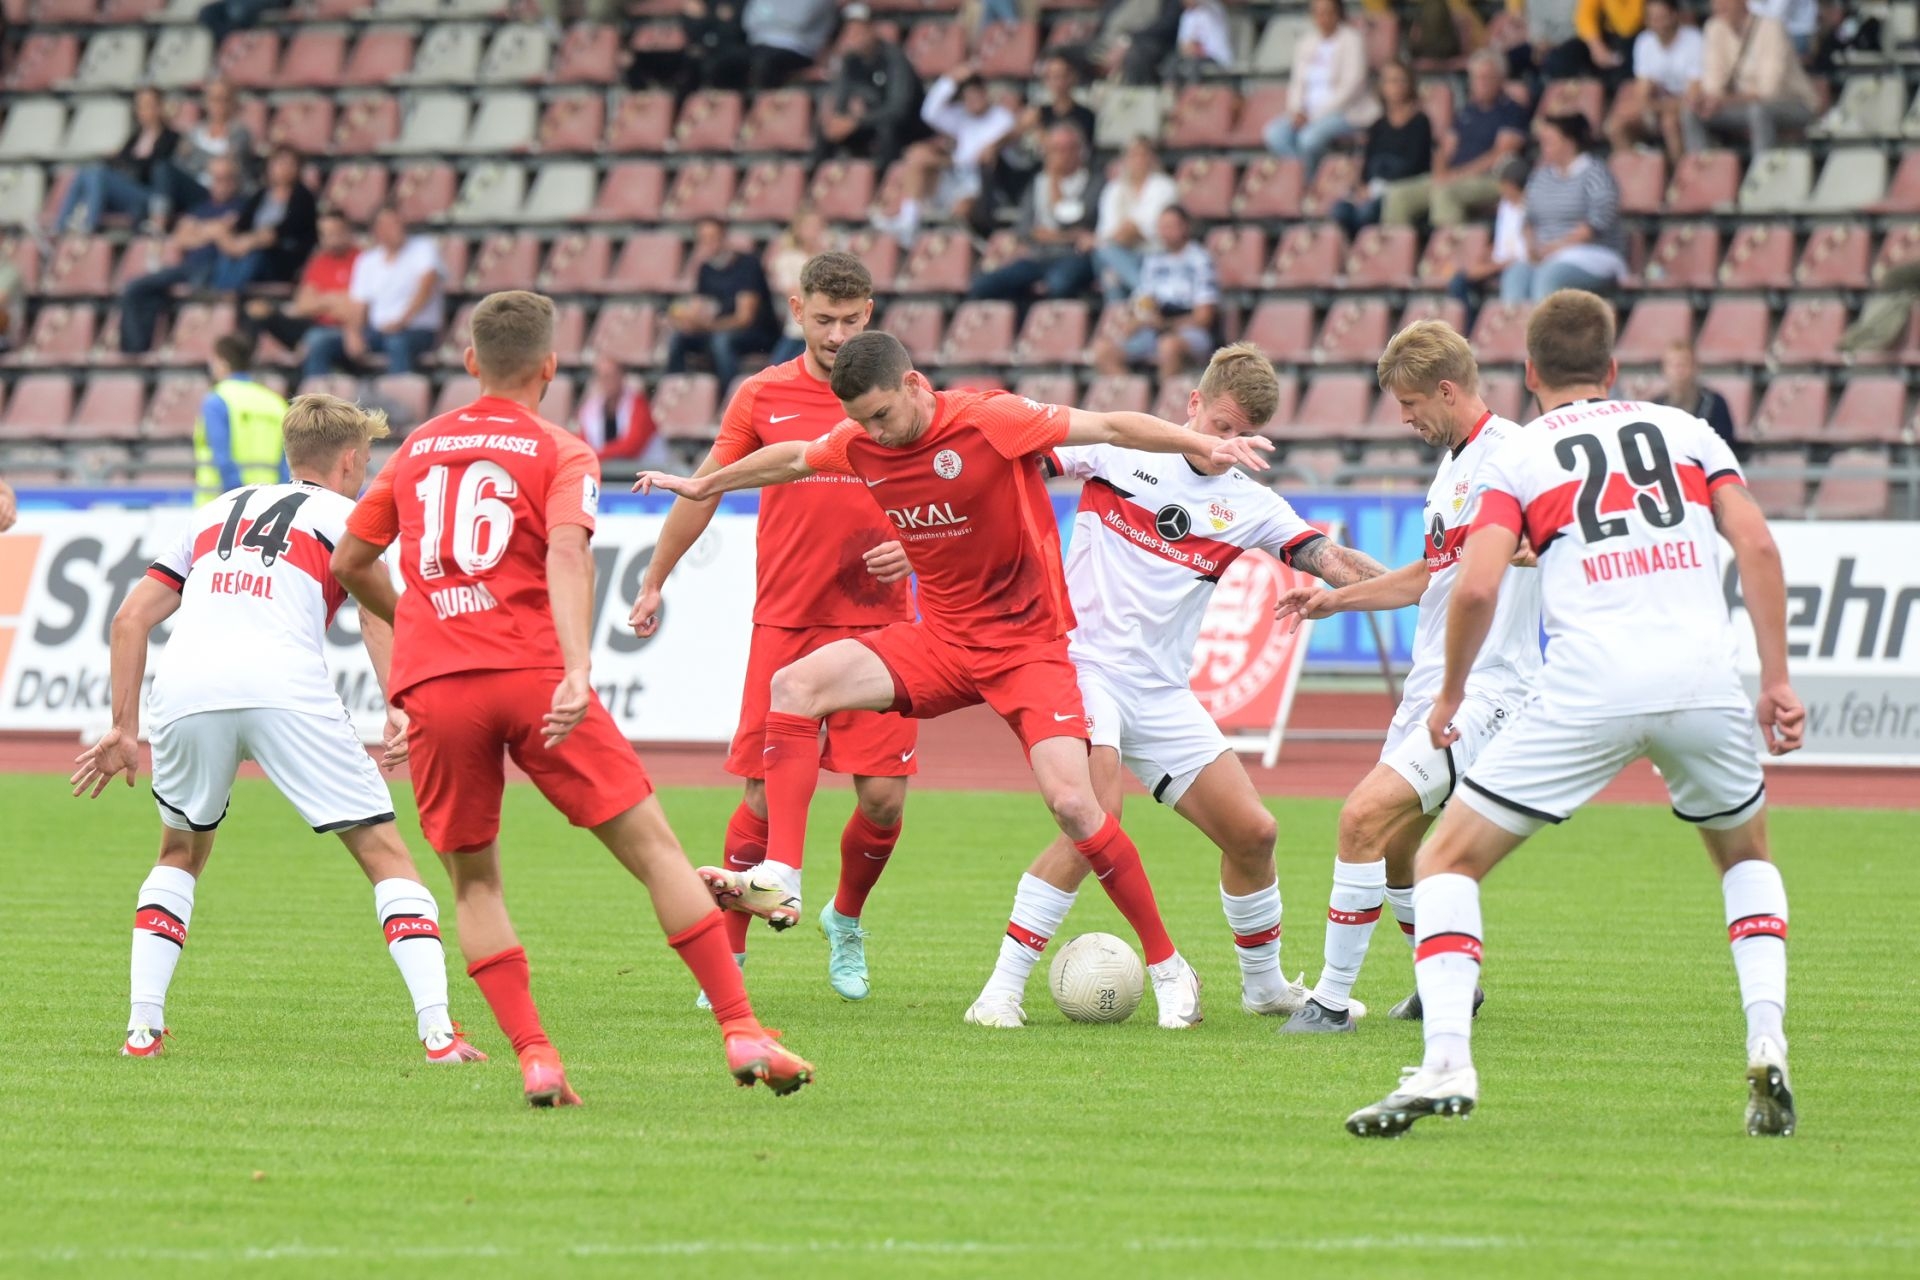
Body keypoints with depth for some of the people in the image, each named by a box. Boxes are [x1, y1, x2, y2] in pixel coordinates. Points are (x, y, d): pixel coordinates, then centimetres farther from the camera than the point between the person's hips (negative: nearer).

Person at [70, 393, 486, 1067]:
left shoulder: (218, 511, 31)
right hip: (286, 690, -4)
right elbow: (378, 614, -1)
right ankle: (438, 1030, -7)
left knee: (180, 855, 28)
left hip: (183, 685, 4)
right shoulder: (345, 516, 18)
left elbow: (131, 616, 26)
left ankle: (142, 1028, 17)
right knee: (385, 853, 5)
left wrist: (124, 729, 28)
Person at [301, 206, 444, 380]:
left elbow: (426, 286, -13)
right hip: (376, 330, 4)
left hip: (418, 330, -4)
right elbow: (357, 305, 9)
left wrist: (402, 320, -25)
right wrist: (353, 332, -12)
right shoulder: (367, 260, 14)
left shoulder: (424, 249, 2)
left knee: (398, 342, -40)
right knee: (320, 342, -14)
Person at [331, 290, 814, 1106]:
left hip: (432, 689, 3)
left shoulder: (417, 449, 19)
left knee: (474, 883, 14)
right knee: (651, 846, 2)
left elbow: (349, 563, 27)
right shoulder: (559, 453, 6)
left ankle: (532, 1056, -2)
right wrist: (578, 671, -25)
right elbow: (565, 552, -13)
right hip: (532, 672, -3)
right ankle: (741, 1033, -4)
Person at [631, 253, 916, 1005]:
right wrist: (653, 584, 17)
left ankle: (846, 921, 24)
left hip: (878, 622, 1)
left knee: (883, 797, -4)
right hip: (785, 624, -1)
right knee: (769, 797, -6)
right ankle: (727, 951, 8)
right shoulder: (763, 396, 4)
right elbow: (703, 492, 13)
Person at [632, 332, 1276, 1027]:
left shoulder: (990, 420, -18)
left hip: (1026, 644, -5)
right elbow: (791, 459, 21)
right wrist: (701, 486, 36)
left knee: (1071, 800, -20)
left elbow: (1111, 427, -18)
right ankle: (779, 882, -17)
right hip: (940, 641, 5)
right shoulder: (859, 445, -1)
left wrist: (1205, 445, -29)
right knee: (795, 686, -15)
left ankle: (1168, 968, -4)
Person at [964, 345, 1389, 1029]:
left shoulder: (1250, 506, 7)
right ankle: (1002, 988, -22)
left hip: (1161, 692, 5)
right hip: (1084, 660, -5)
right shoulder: (1120, 449, -2)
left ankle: (1264, 984, 29)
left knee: (1251, 830, 4)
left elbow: (1332, 559, -2)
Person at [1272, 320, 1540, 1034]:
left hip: (1484, 692, -10)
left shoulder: (1510, 454, -13)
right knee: (1392, 849, 14)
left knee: (1365, 817, -19)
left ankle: (1332, 999, -14)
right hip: (1429, 688, 10)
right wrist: (1336, 599, 35)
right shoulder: (1452, 465, 18)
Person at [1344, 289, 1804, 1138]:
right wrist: (1776, 680, 8)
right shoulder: (1685, 431, 20)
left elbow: (1476, 588, -2)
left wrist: (1450, 694, 14)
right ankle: (1767, 1048, 10)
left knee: (1446, 862, 9)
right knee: (1744, 855, 30)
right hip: (1705, 677, 3)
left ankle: (1446, 1063, -10)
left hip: (1589, 686, -3)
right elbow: (1757, 545, 7)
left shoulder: (1515, 459, 12)